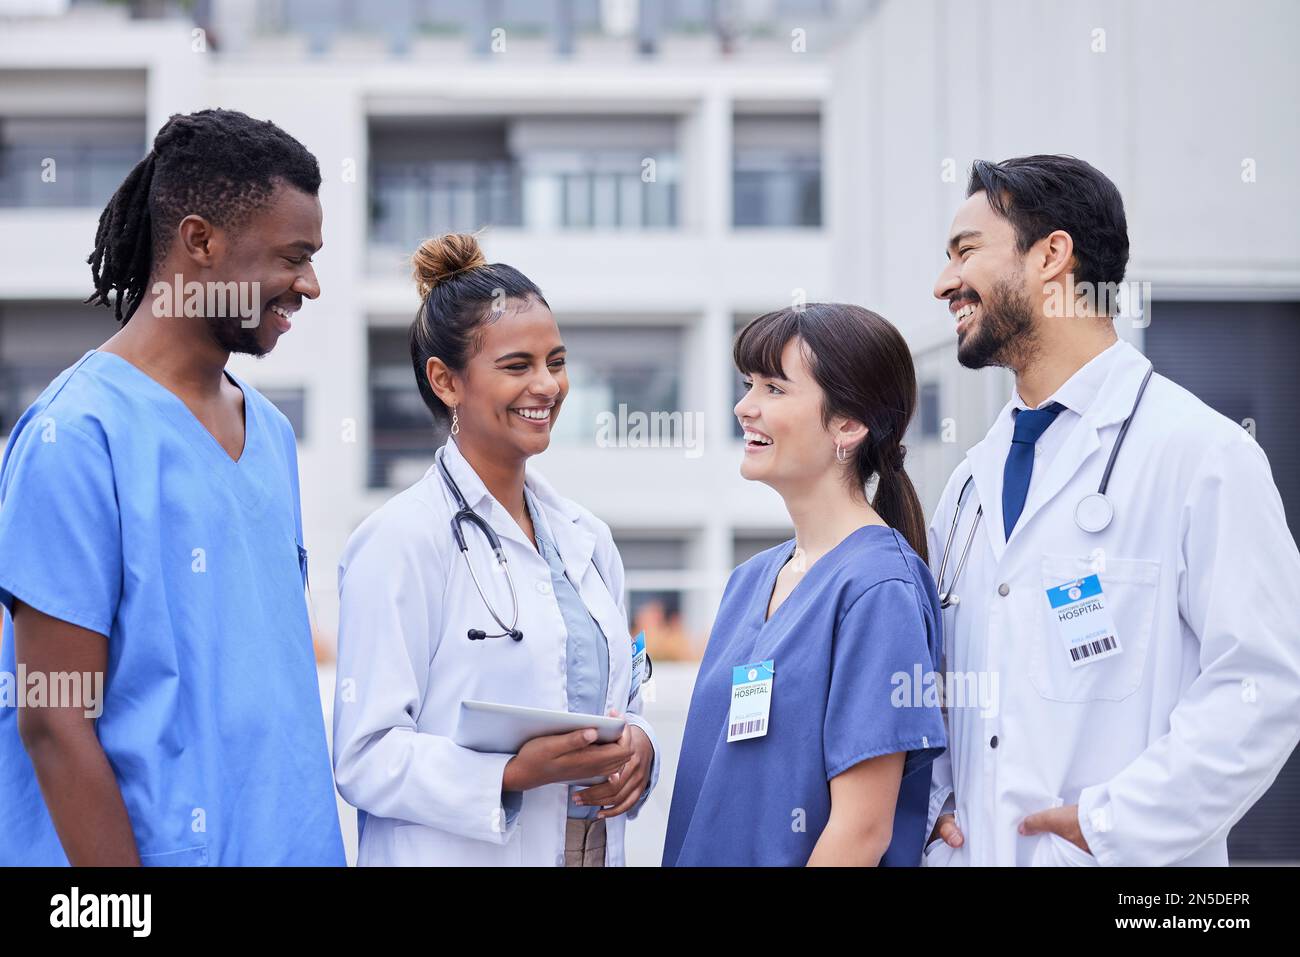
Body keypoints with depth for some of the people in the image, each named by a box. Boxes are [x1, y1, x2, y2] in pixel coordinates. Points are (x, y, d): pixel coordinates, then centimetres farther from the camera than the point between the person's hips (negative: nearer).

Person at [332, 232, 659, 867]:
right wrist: (515, 773, -28)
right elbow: (365, 757, -17)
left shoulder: (587, 539, 9)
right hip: (459, 854, -6)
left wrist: (636, 747, -5)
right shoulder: (402, 541, -12)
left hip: (597, 847, 6)